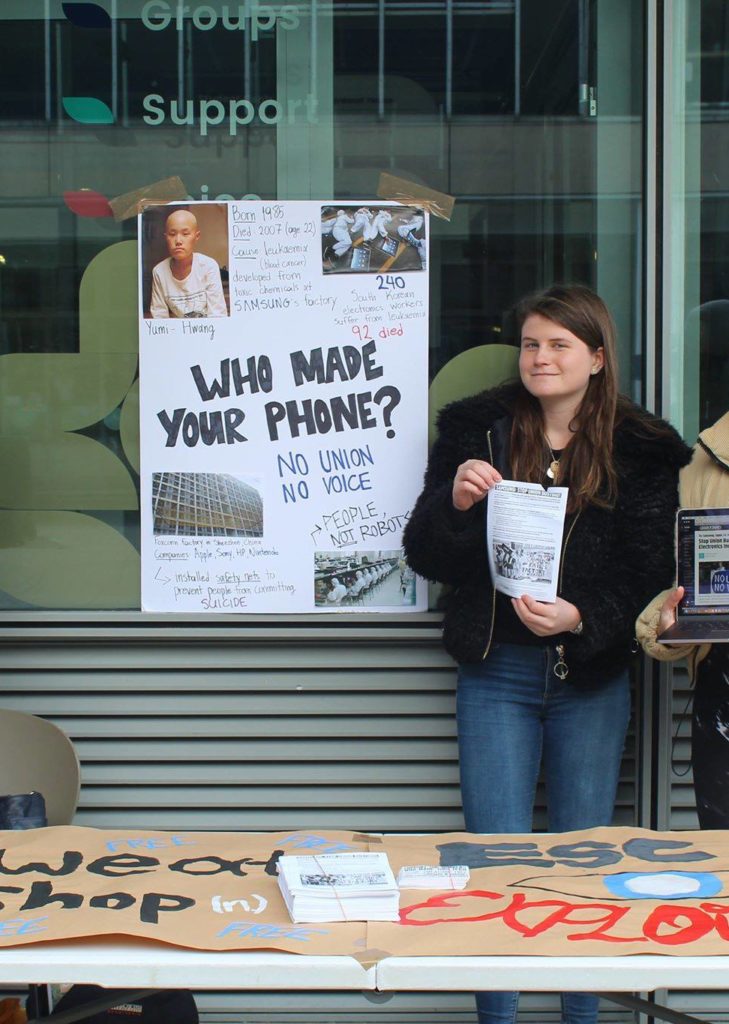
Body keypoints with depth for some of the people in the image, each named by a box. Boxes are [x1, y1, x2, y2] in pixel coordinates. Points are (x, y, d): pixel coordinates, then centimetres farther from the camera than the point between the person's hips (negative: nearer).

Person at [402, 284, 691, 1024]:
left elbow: (648, 574, -4)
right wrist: (455, 501, -20)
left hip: (592, 679, 0)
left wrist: (581, 617, -21)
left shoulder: (641, 451, 0)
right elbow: (424, 555, 0)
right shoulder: (476, 430, 2)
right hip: (496, 674, 0)